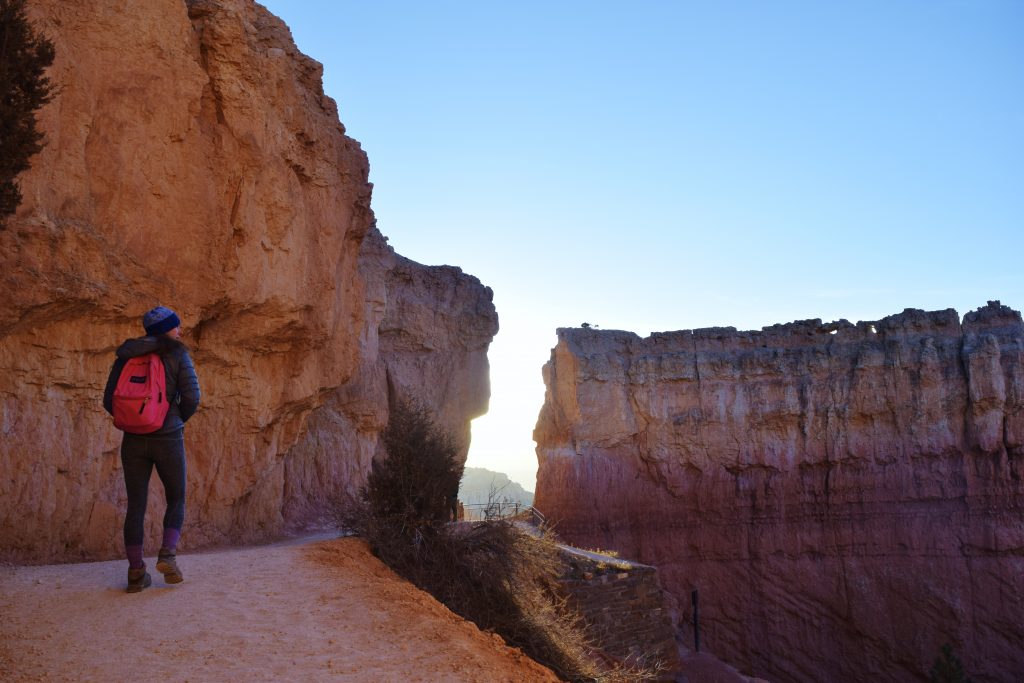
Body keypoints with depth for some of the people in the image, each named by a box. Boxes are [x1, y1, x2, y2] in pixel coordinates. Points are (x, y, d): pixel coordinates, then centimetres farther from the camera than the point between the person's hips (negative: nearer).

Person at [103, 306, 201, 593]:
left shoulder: (126, 355, 8)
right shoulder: (178, 355, -3)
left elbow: (109, 400, 4)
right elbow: (191, 398, -11)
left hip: (134, 440, 3)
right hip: (168, 440, -3)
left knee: (136, 507, 11)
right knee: (176, 501, 15)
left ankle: (136, 573, 8)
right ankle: (167, 555, -6)